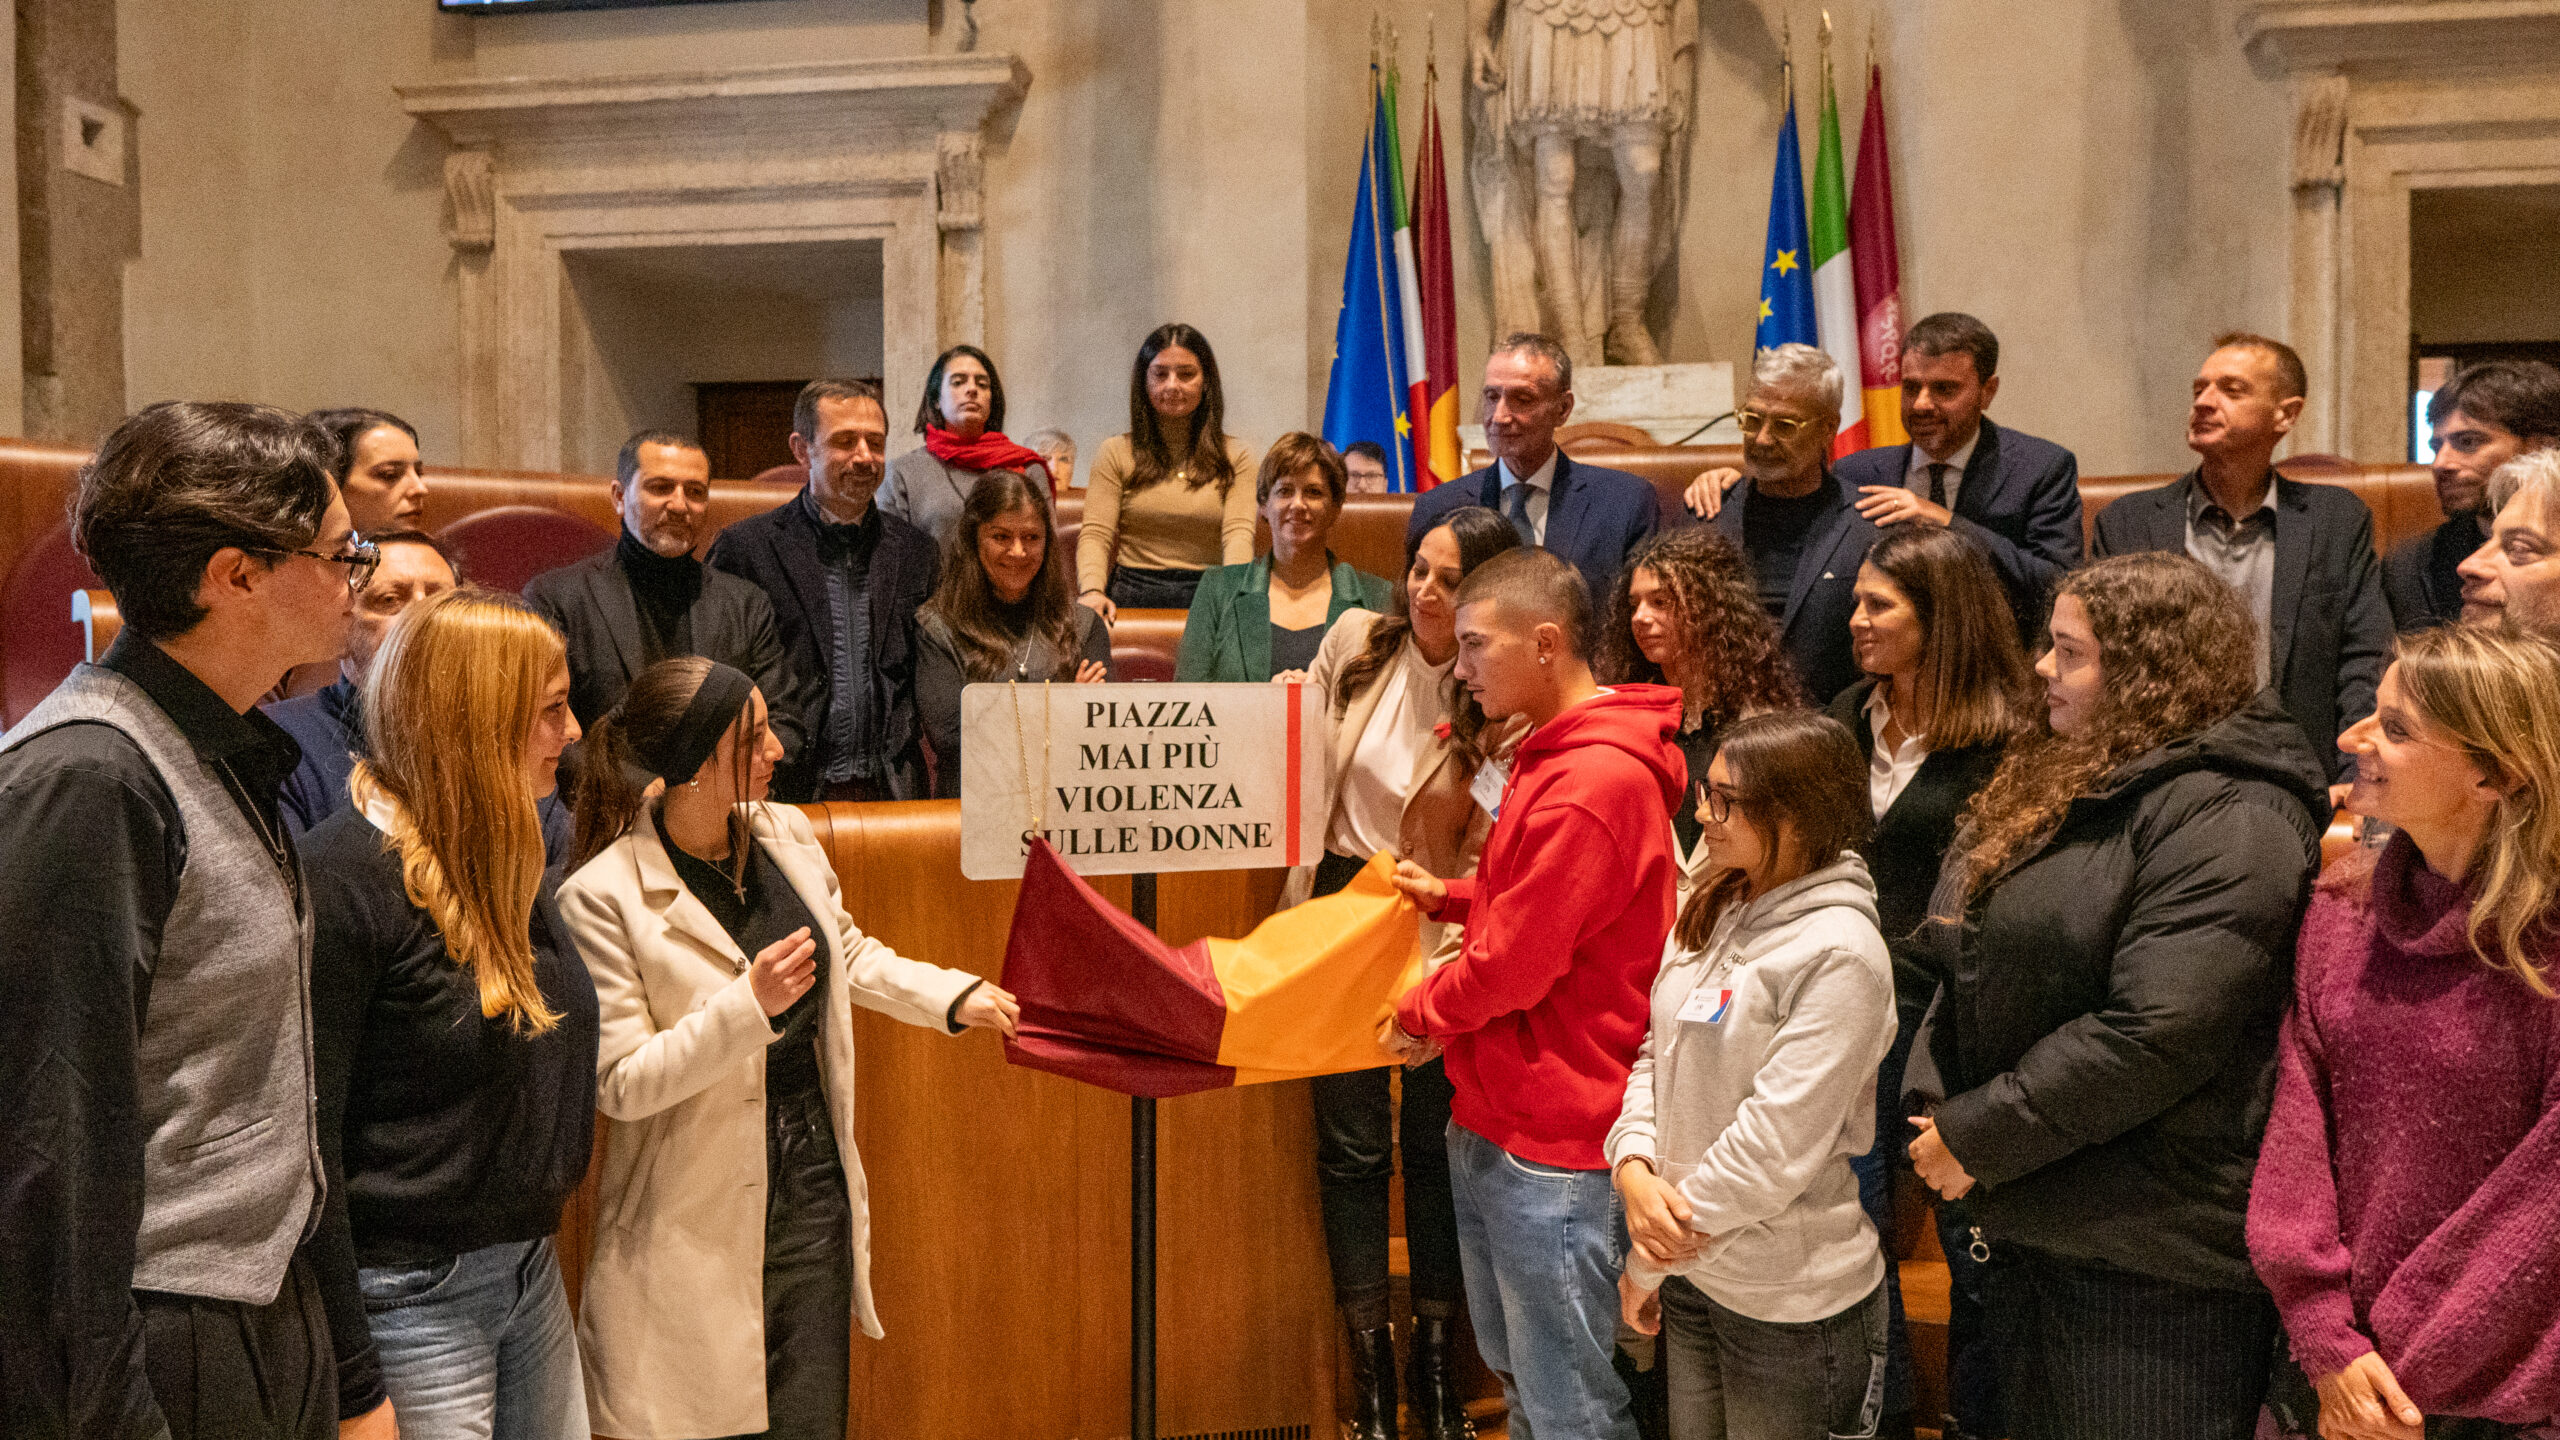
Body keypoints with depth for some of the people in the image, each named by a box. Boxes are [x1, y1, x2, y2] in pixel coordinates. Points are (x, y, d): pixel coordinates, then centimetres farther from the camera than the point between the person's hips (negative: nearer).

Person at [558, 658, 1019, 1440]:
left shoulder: (787, 833, 2)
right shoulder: (603, 897, -16)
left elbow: (850, 955, 19)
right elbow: (621, 1083, -16)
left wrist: (957, 996, 7)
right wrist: (748, 1006, -27)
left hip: (814, 1188, 5)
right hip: (702, 1218, -5)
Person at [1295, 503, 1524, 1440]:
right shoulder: (1355, 641, -3)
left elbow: (1484, 860, -10)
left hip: (1437, 925, -2)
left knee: (1436, 1140, 9)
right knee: (1352, 1143, 5)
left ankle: (1434, 1354, 27)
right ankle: (1370, 1364, 19)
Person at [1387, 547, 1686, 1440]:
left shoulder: (1594, 782, -22)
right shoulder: (1550, 757, 12)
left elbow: (1513, 966, -19)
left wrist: (1419, 1014, -2)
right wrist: (1448, 898, 9)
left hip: (1552, 1152, -10)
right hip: (1492, 1123, 10)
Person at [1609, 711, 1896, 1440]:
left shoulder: (1840, 952, -20)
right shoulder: (1707, 916, 3)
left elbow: (1779, 1141, -23)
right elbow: (1655, 1055, 8)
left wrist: (1649, 1264, -14)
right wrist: (1634, 1168, -11)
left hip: (1790, 1302, -6)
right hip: (1689, 1276, 7)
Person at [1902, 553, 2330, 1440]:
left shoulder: (2228, 818, -18)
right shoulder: (2053, 782, 11)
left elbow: (2152, 1035, -26)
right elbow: (1963, 965, 14)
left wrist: (1978, 1137, -19)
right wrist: (1931, 1105, -1)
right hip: (2030, 1225, 9)